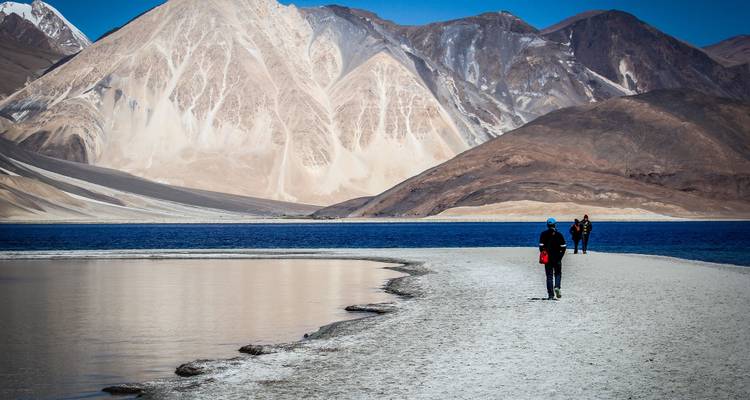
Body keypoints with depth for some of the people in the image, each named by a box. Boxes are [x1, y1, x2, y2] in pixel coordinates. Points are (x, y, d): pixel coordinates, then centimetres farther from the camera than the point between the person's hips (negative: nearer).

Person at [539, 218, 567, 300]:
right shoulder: (559, 235, -2)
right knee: (558, 274, 15)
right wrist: (560, 256, 6)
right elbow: (563, 247, -4)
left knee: (549, 276, 5)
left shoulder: (543, 234, -1)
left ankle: (550, 295, 0)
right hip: (557, 258, -1)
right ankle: (557, 287, -12)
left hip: (547, 258, 1)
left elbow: (541, 247, -4)